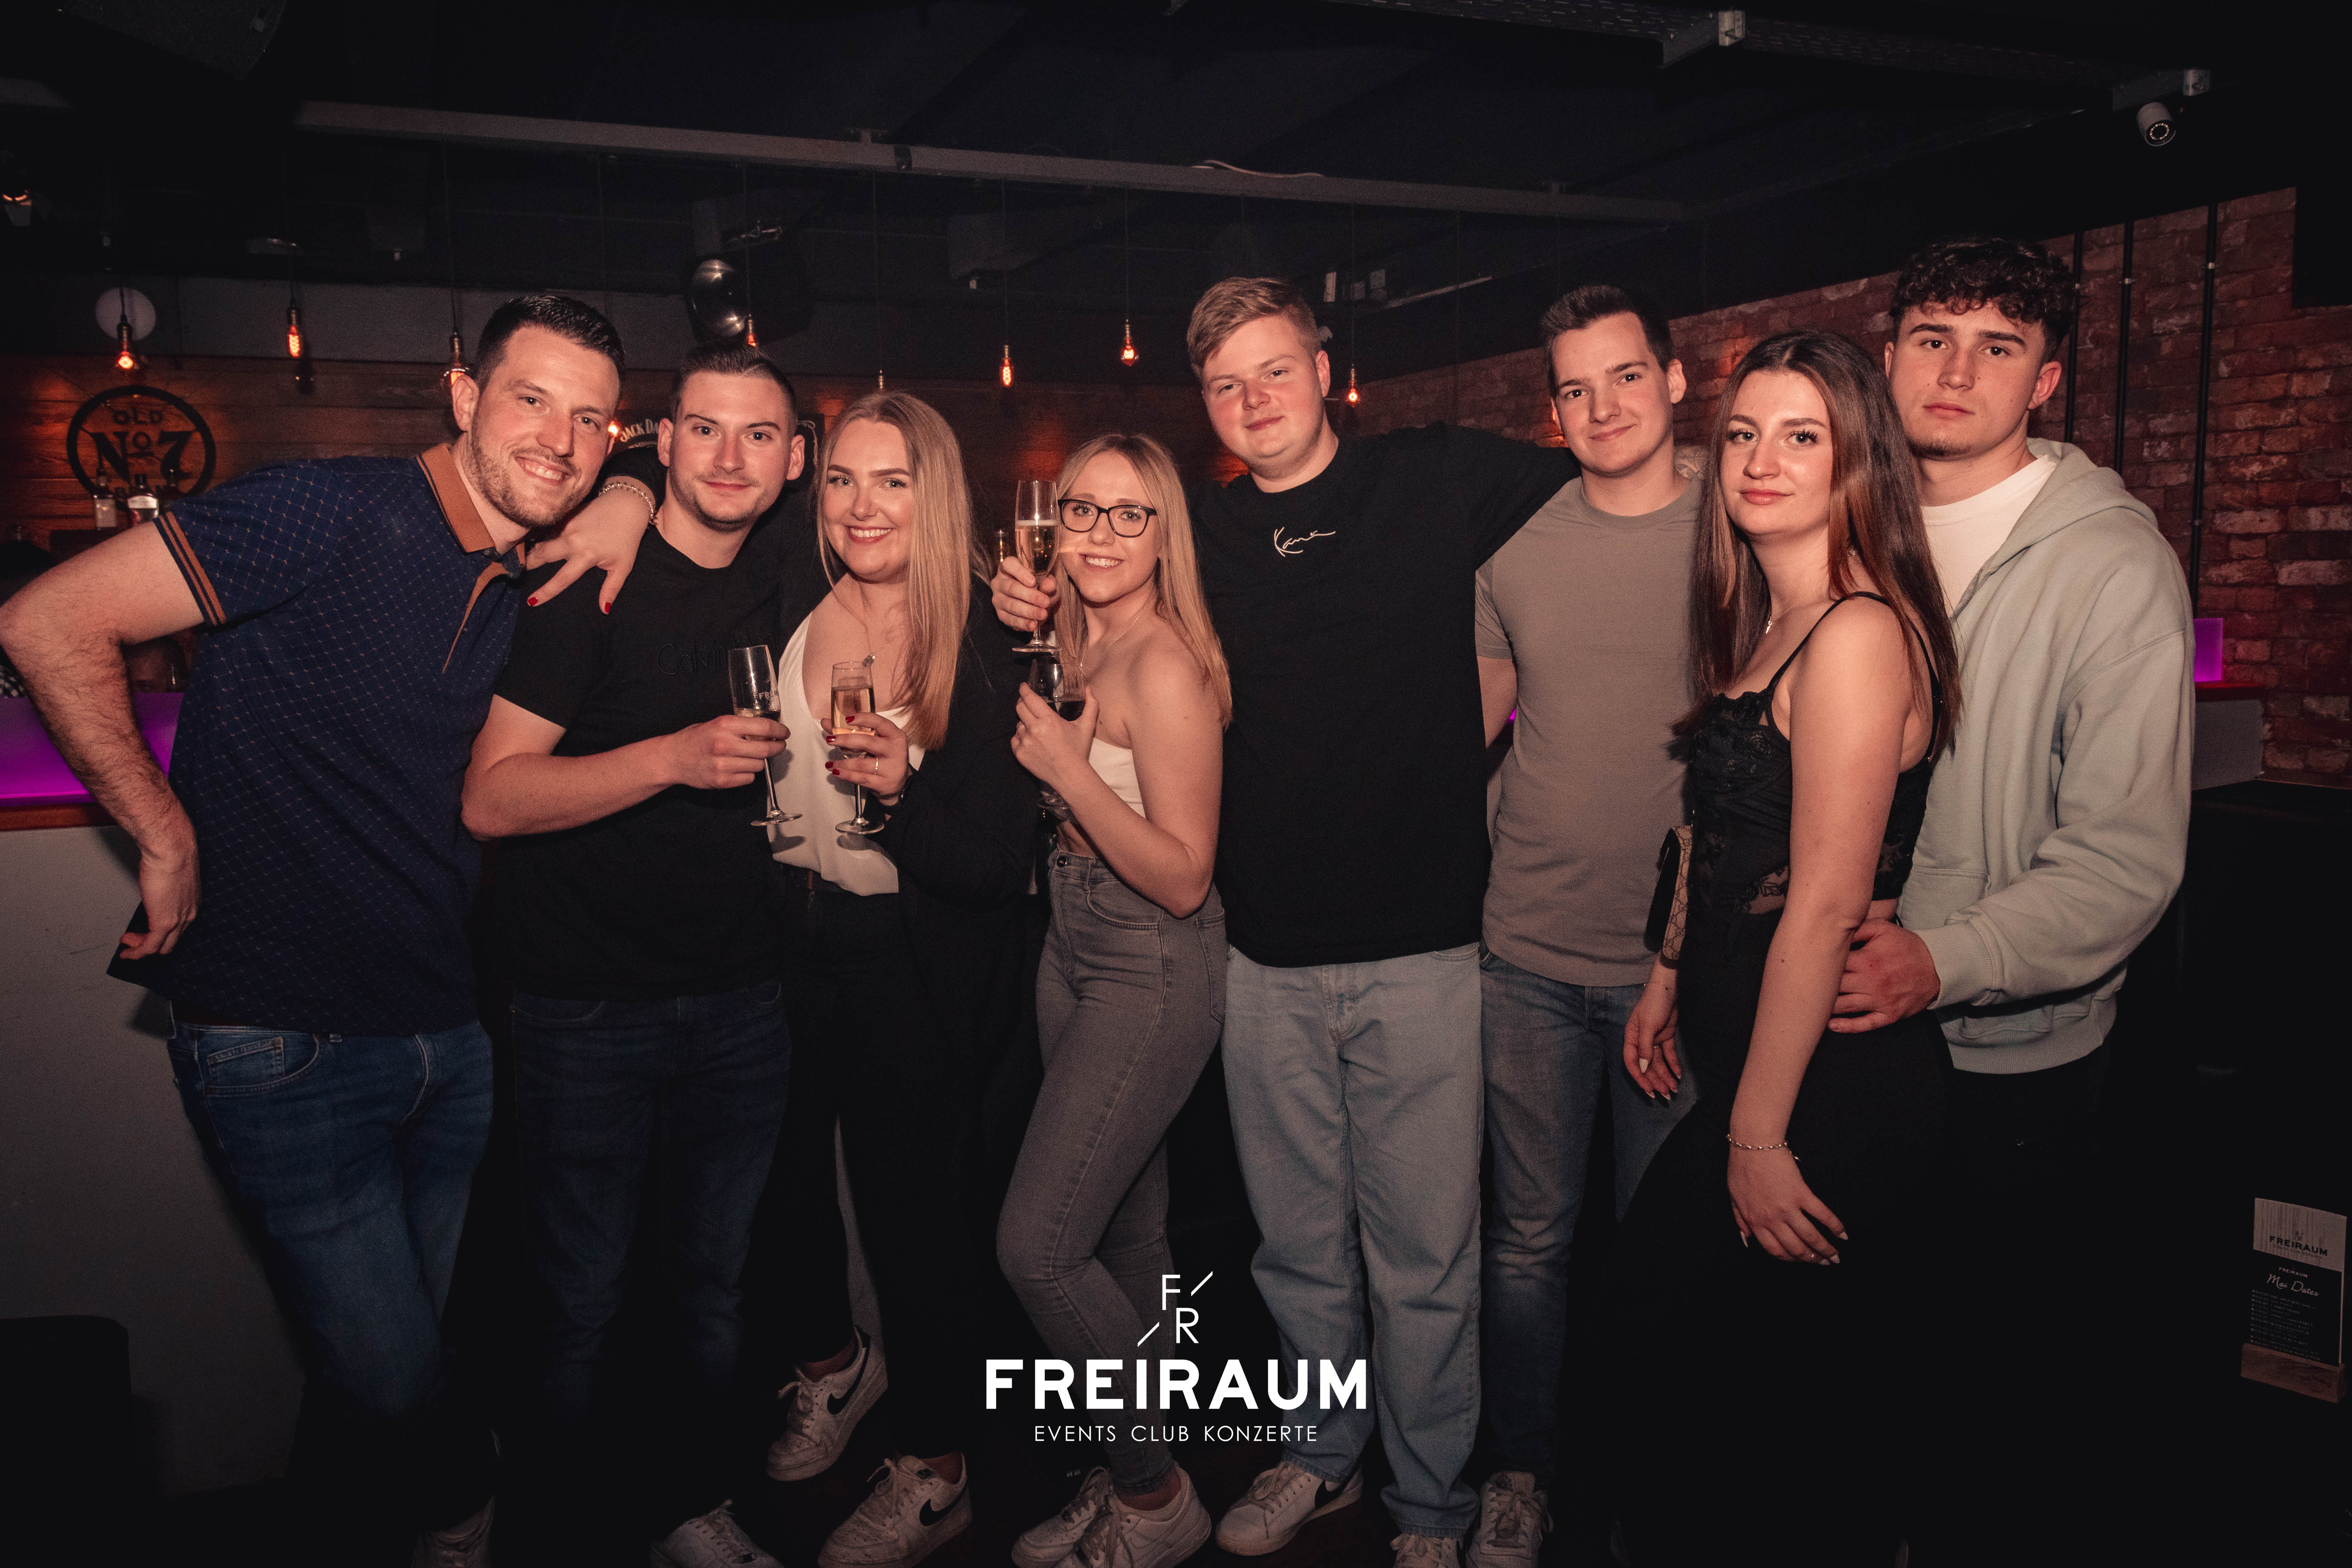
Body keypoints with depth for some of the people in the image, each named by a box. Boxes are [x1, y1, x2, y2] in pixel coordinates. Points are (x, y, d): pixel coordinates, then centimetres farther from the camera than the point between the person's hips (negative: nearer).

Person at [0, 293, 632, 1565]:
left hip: (449, 1032, 7)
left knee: (403, 1363, 20)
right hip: (282, 1036, -7)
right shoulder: (337, 514, -16)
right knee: (390, 1389, 0)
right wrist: (168, 842, -12)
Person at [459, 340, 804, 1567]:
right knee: (580, 1302, 7)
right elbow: (491, 797, -18)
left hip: (740, 1002, 5)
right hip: (590, 1009, -5)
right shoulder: (585, 583, -10)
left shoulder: (778, 603, 9)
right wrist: (675, 758, -29)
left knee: (712, 1284, 17)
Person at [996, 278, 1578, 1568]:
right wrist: (1036, 607, 1)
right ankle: (1322, 1456, 40)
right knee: (1297, 1240, 17)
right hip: (1267, 948, 3)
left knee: (1424, 1253, 7)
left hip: (1424, 941, -3)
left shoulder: (1441, 478, -1)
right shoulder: (1199, 531, 7)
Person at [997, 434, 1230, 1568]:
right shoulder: (1072, 647, 7)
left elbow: (1182, 877, -20)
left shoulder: (1165, 667, -19)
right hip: (1075, 952, 8)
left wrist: (1067, 766, -23)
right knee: (1125, 1234, 16)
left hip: (1154, 973, -8)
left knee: (1037, 1243, -8)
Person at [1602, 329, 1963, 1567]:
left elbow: (1827, 900, -21)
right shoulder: (1763, 627, 11)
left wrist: (1758, 1133, -17)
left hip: (1834, 1081, -8)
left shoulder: (1858, 633, -18)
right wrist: (1671, 977, 16)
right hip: (1753, 1048, 8)